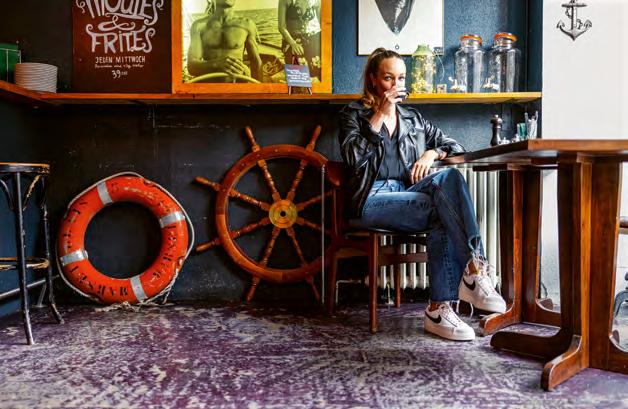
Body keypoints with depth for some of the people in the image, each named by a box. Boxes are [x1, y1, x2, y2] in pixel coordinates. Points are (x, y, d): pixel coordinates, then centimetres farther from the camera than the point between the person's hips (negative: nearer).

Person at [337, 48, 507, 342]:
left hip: (408, 194, 4)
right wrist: (380, 114, -6)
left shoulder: (413, 119, 24)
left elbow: (456, 147, 23)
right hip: (371, 199, -4)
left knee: (450, 178, -29)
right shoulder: (354, 114, 12)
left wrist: (433, 153, 0)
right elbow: (353, 158, -7)